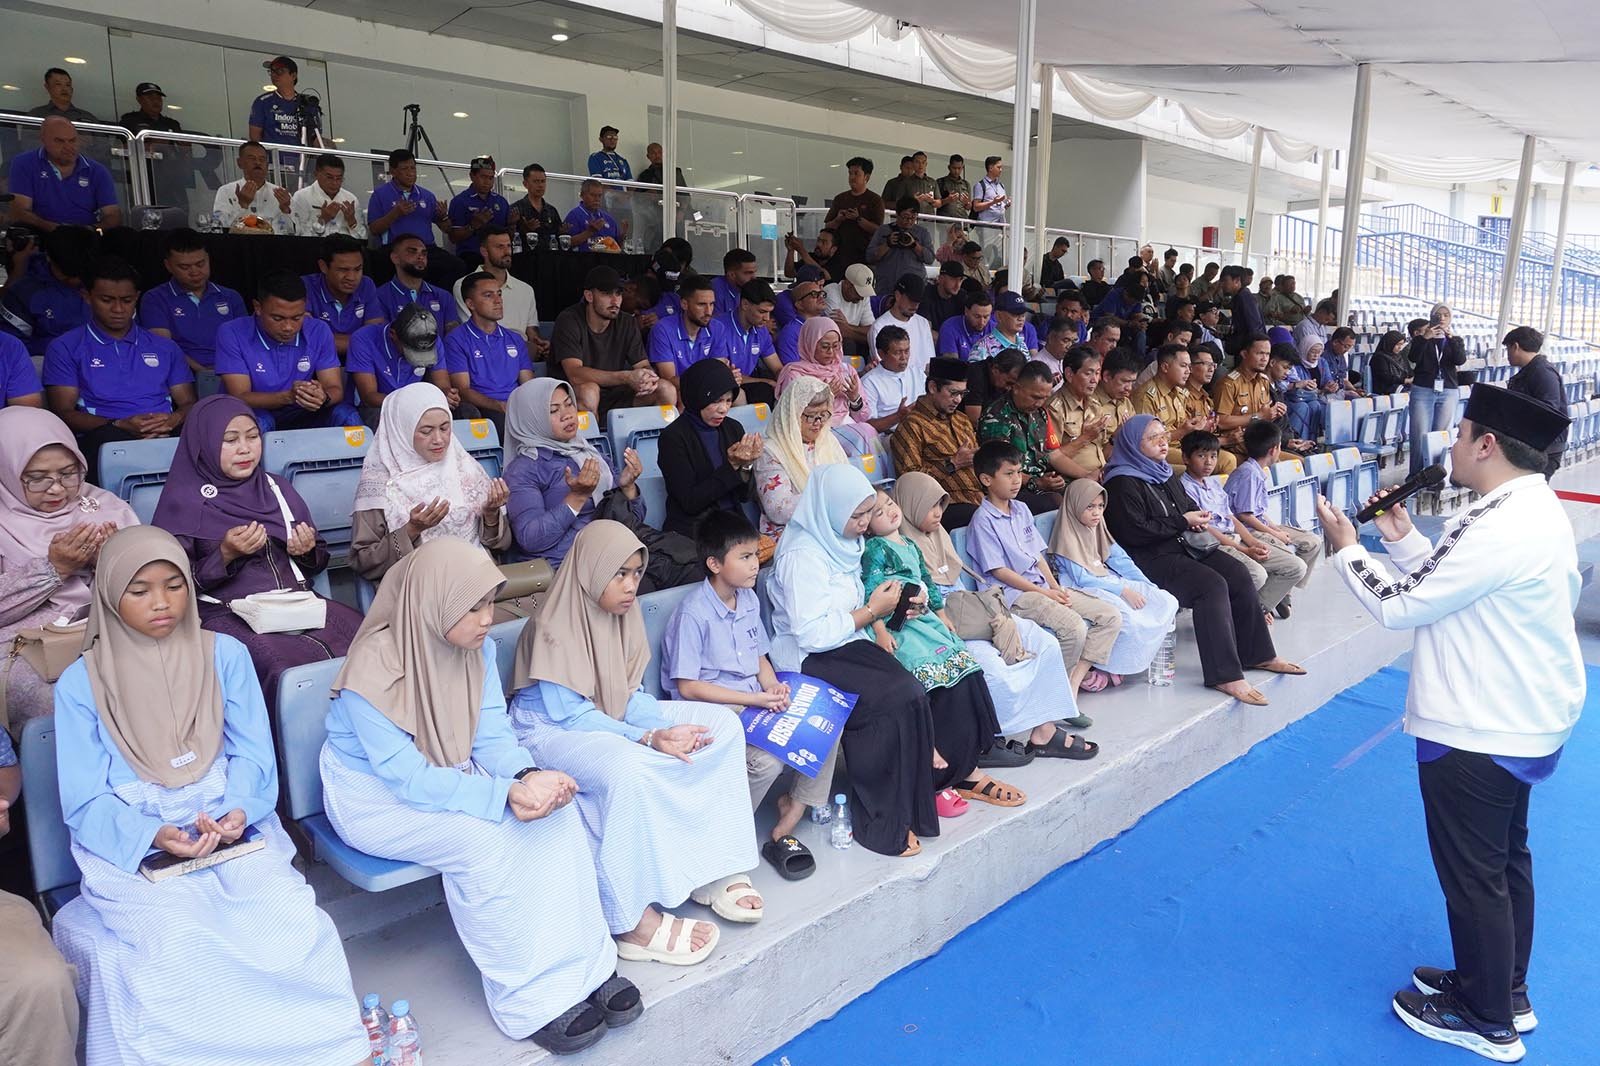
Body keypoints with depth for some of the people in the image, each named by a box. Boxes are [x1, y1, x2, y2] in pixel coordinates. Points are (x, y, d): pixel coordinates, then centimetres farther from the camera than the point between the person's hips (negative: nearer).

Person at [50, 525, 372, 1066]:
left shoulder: (225, 655, 8)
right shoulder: (81, 684, 3)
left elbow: (253, 753, 5)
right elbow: (86, 802, -1)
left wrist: (237, 810, -17)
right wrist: (154, 836, -20)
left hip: (233, 832, 1)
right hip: (132, 849, -1)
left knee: (287, 929, -25)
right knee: (176, 946, -30)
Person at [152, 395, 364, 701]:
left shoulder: (277, 489, 18)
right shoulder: (184, 501, 6)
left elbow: (319, 561, 24)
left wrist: (308, 551, 1)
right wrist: (225, 555, -12)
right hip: (229, 614, -4)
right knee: (288, 663, -35)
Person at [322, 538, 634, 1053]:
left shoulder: (477, 646, -9)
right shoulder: (372, 672, -28)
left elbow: (492, 736, -6)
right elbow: (408, 779, -29)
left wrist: (527, 777, -29)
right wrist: (507, 794, -38)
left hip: (448, 773, 6)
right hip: (376, 796, -5)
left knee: (556, 813, -18)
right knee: (481, 838, -31)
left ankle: (584, 968, -9)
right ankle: (531, 1001, -16)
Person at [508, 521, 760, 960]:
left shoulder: (623, 615, 1)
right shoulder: (554, 629, -22)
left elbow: (631, 695, 2)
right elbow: (570, 715, -25)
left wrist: (669, 728, -19)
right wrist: (648, 739, -31)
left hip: (608, 719, 8)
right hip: (551, 731, -8)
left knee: (721, 725, -4)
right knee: (628, 769, -40)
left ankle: (709, 868, -5)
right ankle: (633, 922, -29)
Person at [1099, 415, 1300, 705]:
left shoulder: (1166, 474, 18)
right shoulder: (1123, 483, -12)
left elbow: (1187, 504, 31)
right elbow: (1134, 532, -20)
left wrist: (1196, 517, 5)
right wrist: (1182, 522, -14)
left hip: (1181, 546, 10)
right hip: (1150, 559, -9)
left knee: (1238, 575, -6)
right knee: (1212, 585, -27)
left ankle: (1256, 654, 7)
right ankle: (1224, 675, -25)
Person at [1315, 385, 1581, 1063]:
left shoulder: (1501, 528, -27)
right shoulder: (1535, 508, 5)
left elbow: (1400, 606, -21)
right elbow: (1451, 584, 12)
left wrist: (1347, 549, -7)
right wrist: (1403, 540, 10)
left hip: (1477, 734, -10)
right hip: (1522, 722, 10)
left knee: (1473, 875, 6)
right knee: (1505, 860, 22)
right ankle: (1504, 989, 39)